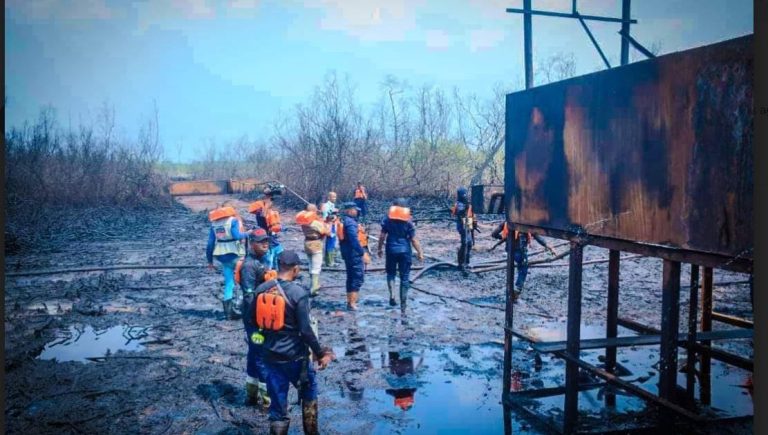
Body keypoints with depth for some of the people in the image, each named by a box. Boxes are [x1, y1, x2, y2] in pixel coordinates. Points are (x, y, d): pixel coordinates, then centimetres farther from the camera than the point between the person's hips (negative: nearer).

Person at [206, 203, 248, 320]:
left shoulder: (214, 223, 11)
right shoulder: (234, 220, -4)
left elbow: (210, 243, 10)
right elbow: (237, 235, -21)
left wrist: (210, 260, 16)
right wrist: (247, 234, -2)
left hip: (222, 256, 5)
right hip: (235, 254, -5)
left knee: (229, 282, 12)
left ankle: (228, 311, 11)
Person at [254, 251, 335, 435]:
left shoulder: (261, 290, -2)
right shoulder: (299, 293, -18)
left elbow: (255, 320, 8)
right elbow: (305, 330, -18)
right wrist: (320, 353, -6)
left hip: (271, 355, 4)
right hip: (295, 355, -4)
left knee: (278, 403, 12)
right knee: (309, 391, 23)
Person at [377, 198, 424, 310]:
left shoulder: (387, 219, -2)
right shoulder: (408, 221, -4)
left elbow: (382, 236, -2)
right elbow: (413, 239, -5)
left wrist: (379, 248, 11)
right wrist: (419, 252, 3)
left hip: (391, 250, 1)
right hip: (405, 251, 0)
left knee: (391, 273, 18)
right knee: (404, 277, 6)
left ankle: (392, 295, -4)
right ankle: (403, 303, 7)